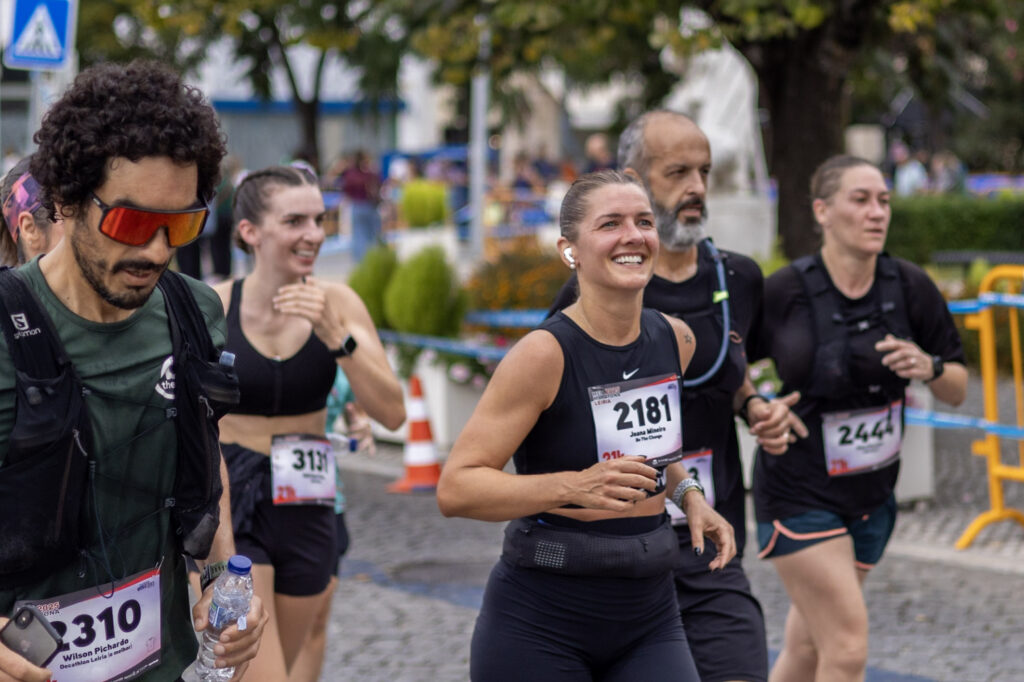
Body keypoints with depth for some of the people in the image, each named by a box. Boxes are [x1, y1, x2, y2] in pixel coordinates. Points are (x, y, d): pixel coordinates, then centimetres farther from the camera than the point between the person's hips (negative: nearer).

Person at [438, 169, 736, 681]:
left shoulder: (676, 341, 4)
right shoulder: (545, 354, -16)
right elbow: (455, 489, -19)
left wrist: (687, 494, 8)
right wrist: (574, 487, -29)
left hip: (648, 619, 5)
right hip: (539, 627, -5)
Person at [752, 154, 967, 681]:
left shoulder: (911, 288, -3)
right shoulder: (783, 292, -15)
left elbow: (958, 391, 4)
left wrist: (930, 367, -16)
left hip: (872, 495, 5)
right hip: (798, 494, -5)